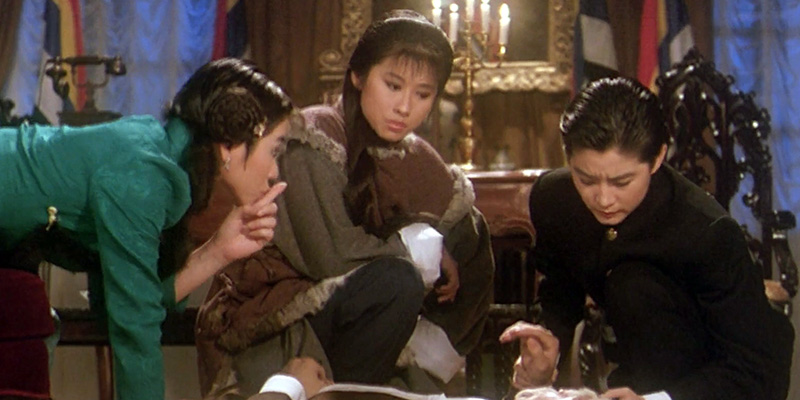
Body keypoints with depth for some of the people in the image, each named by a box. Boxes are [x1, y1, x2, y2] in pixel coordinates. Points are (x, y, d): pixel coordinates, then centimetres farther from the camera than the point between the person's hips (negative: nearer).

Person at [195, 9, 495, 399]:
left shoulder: (415, 161, 6)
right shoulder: (312, 140, -15)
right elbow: (332, 257, -23)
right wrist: (425, 249, -12)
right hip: (263, 327, -7)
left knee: (468, 227, 0)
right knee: (398, 281, -30)